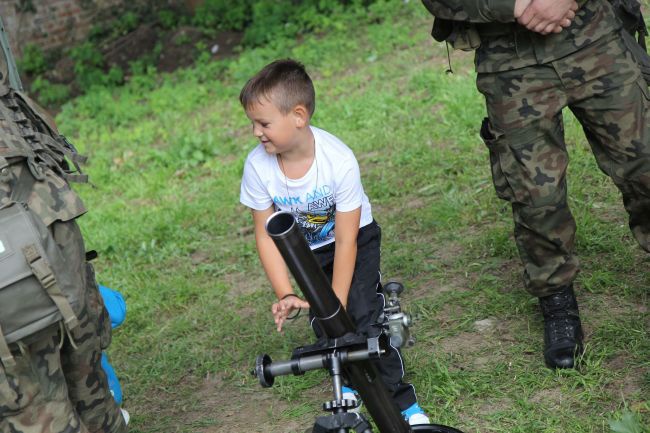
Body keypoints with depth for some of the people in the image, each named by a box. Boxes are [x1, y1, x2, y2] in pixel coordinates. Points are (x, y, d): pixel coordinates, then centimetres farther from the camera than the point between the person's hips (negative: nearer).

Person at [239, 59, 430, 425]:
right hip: (306, 250, 3)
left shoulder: (340, 160, -34)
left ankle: (401, 399, -2)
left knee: (364, 314, -16)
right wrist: (286, 294, -23)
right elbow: (266, 235, -16)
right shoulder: (258, 165, -26)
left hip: (357, 237, -3)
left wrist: (338, 303, -24)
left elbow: (346, 241, -27)